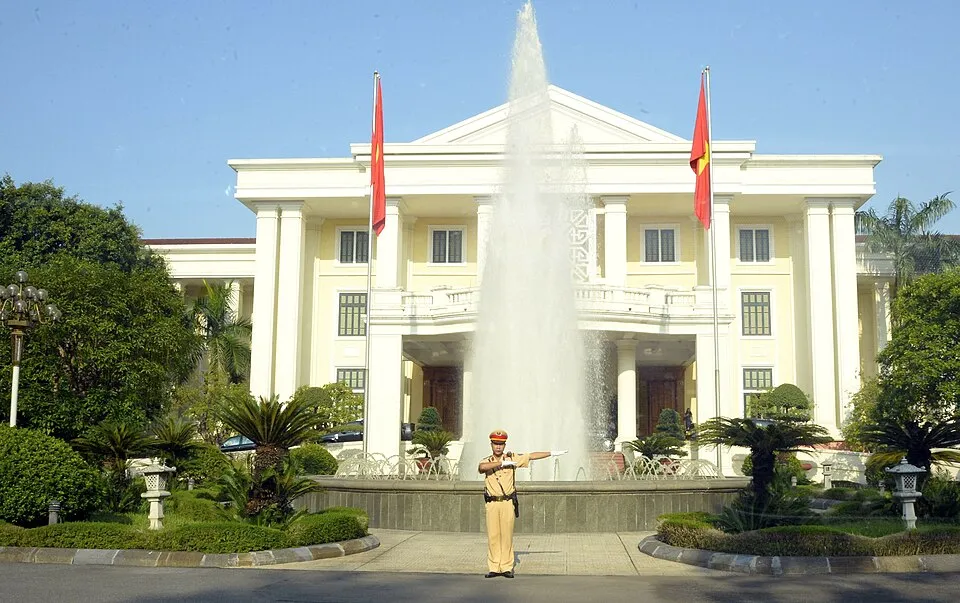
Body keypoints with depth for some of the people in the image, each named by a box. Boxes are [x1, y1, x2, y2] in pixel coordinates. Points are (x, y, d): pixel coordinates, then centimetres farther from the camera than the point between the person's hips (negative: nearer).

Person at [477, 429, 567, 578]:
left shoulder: (512, 458, 7)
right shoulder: (486, 461, 3)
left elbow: (531, 456, 9)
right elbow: (481, 467, -21)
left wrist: (552, 453, 9)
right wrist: (502, 463, -19)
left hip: (508, 502, 0)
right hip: (491, 503, 0)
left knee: (507, 535, 0)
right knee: (493, 536, 1)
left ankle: (507, 567, 5)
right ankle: (493, 568, 7)